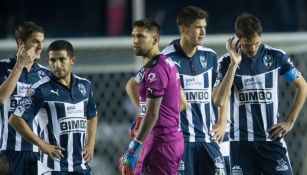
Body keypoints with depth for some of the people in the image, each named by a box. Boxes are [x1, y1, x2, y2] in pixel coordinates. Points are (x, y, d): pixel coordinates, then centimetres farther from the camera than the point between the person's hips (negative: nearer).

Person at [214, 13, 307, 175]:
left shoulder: (277, 57, -1)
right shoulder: (228, 62, -1)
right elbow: (219, 101, -13)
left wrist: (290, 121, 1)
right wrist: (234, 64, -16)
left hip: (271, 138, -1)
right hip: (241, 141, 1)